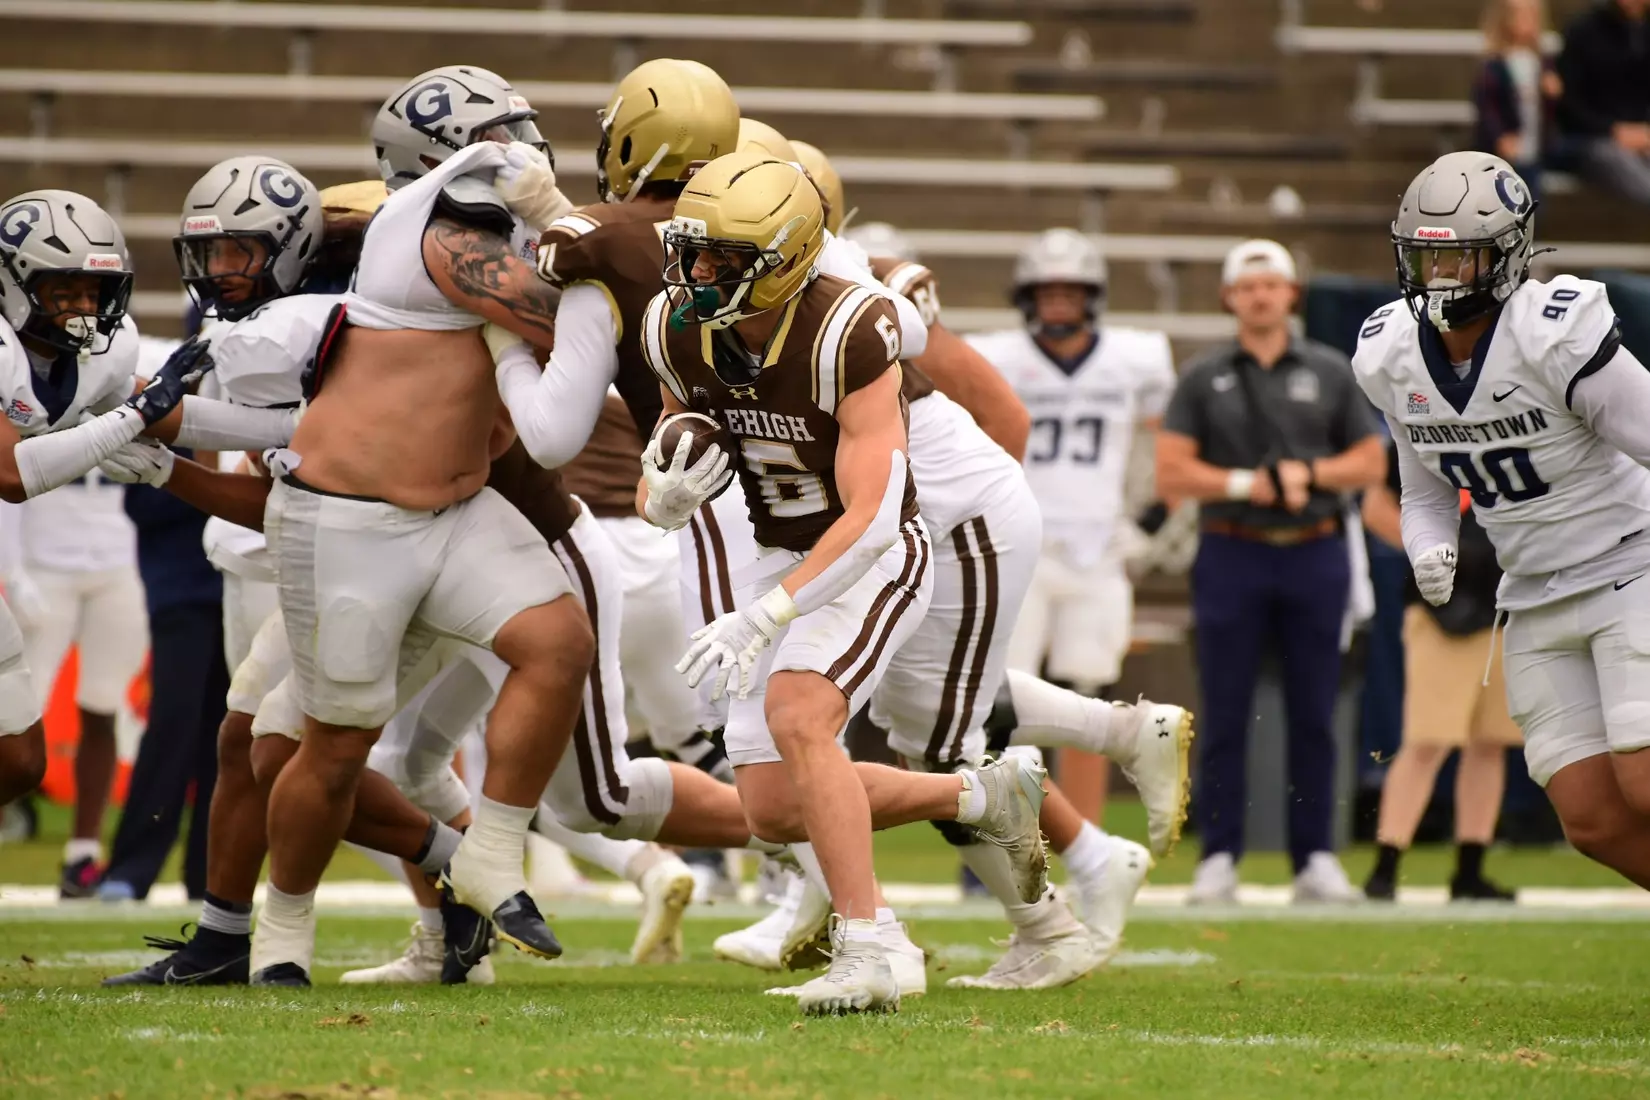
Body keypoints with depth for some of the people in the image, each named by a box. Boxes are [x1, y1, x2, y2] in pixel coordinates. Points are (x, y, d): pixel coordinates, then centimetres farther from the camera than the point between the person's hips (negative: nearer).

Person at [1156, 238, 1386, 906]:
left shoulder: (1330, 373, 10)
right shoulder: (1203, 379, 6)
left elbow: (1370, 463, 10)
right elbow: (1172, 474, 0)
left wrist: (1310, 473, -7)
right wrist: (1245, 484, -13)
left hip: (1314, 555, 1)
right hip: (1231, 552, -1)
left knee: (1313, 715, 2)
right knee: (1225, 716, -2)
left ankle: (1316, 858, 7)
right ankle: (1218, 859, 2)